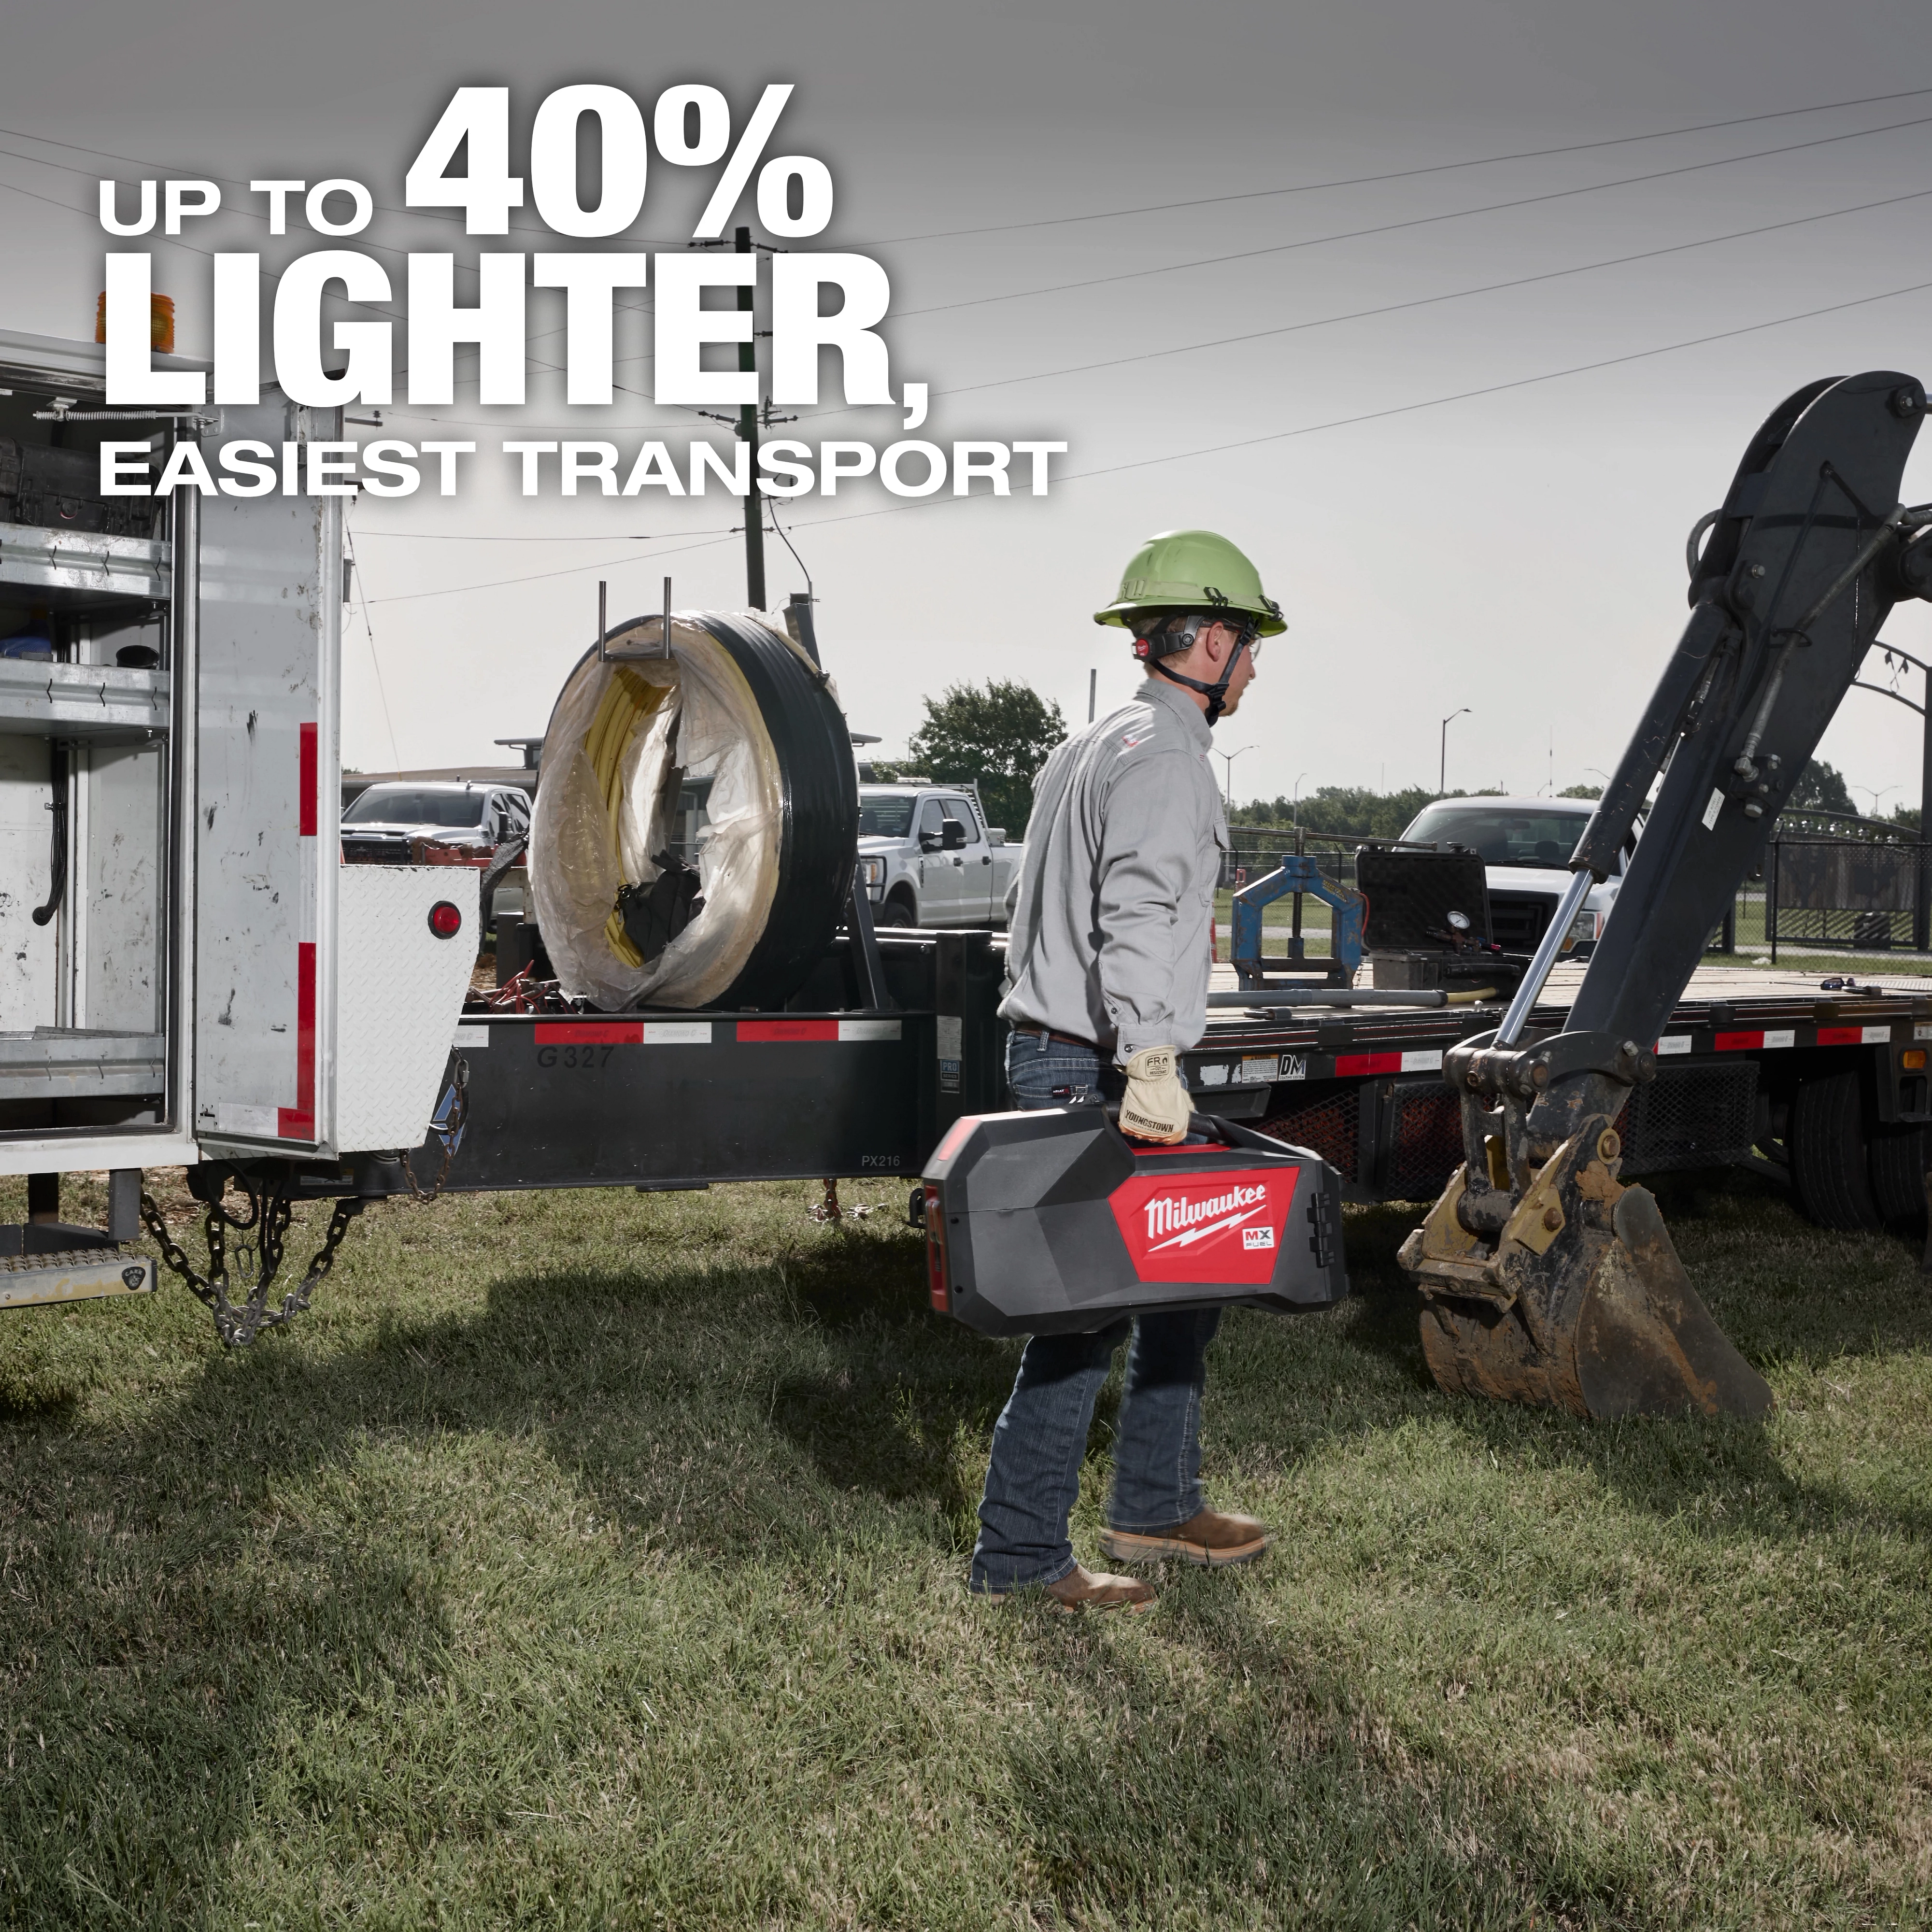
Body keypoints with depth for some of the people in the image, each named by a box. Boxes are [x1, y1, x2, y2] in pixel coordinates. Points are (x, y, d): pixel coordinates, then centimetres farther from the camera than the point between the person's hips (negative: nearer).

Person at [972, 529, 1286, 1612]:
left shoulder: (1094, 749, 20)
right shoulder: (1164, 756, -12)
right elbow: (1138, 921, -26)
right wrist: (1148, 1065, -33)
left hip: (1056, 1056, 10)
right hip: (1097, 1074, -10)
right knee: (1088, 1313, -6)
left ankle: (1156, 1508, 26)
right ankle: (1019, 1556, 1)